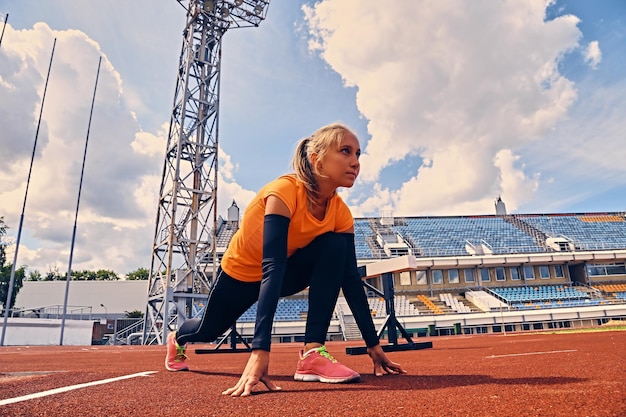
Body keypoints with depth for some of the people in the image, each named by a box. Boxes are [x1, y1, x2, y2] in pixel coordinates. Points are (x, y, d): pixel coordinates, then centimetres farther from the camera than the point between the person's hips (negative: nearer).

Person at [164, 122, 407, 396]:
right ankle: (178, 339, 59)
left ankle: (313, 352, -23)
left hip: (285, 271, 4)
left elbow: (351, 278, -16)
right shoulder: (285, 191, -37)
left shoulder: (340, 212, -19)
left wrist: (373, 344, -16)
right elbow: (270, 268, -44)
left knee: (335, 247, -24)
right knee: (210, 329, 19)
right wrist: (260, 351, -49)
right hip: (240, 272, -3)